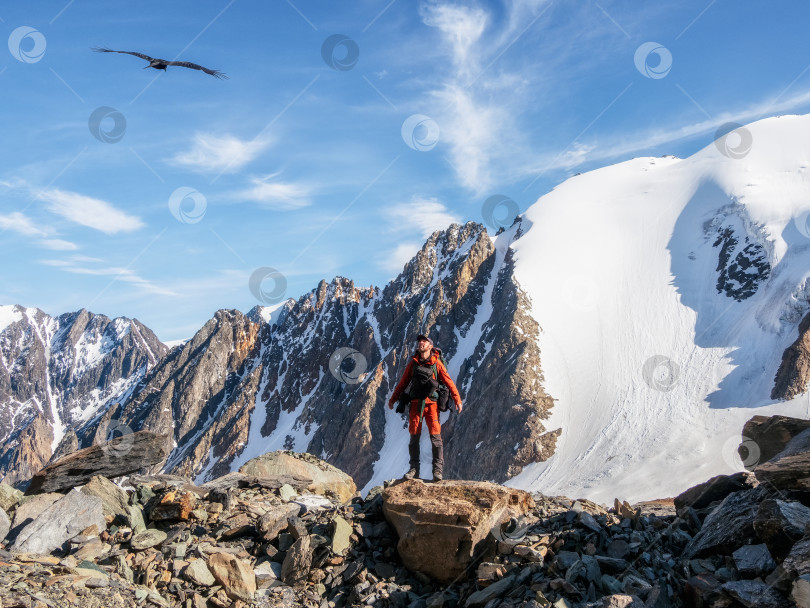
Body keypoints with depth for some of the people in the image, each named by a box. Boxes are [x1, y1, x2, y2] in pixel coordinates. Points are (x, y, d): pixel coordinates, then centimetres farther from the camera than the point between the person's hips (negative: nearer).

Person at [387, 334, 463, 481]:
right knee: (414, 437, 2)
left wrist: (457, 399, -9)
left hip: (431, 404, -3)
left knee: (435, 436, -8)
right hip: (415, 404, 3)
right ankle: (414, 468, 8)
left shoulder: (436, 363, 3)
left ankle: (438, 470, -4)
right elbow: (403, 382, 19)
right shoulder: (413, 363, 11)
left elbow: (449, 382, -1)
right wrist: (393, 399, 22)